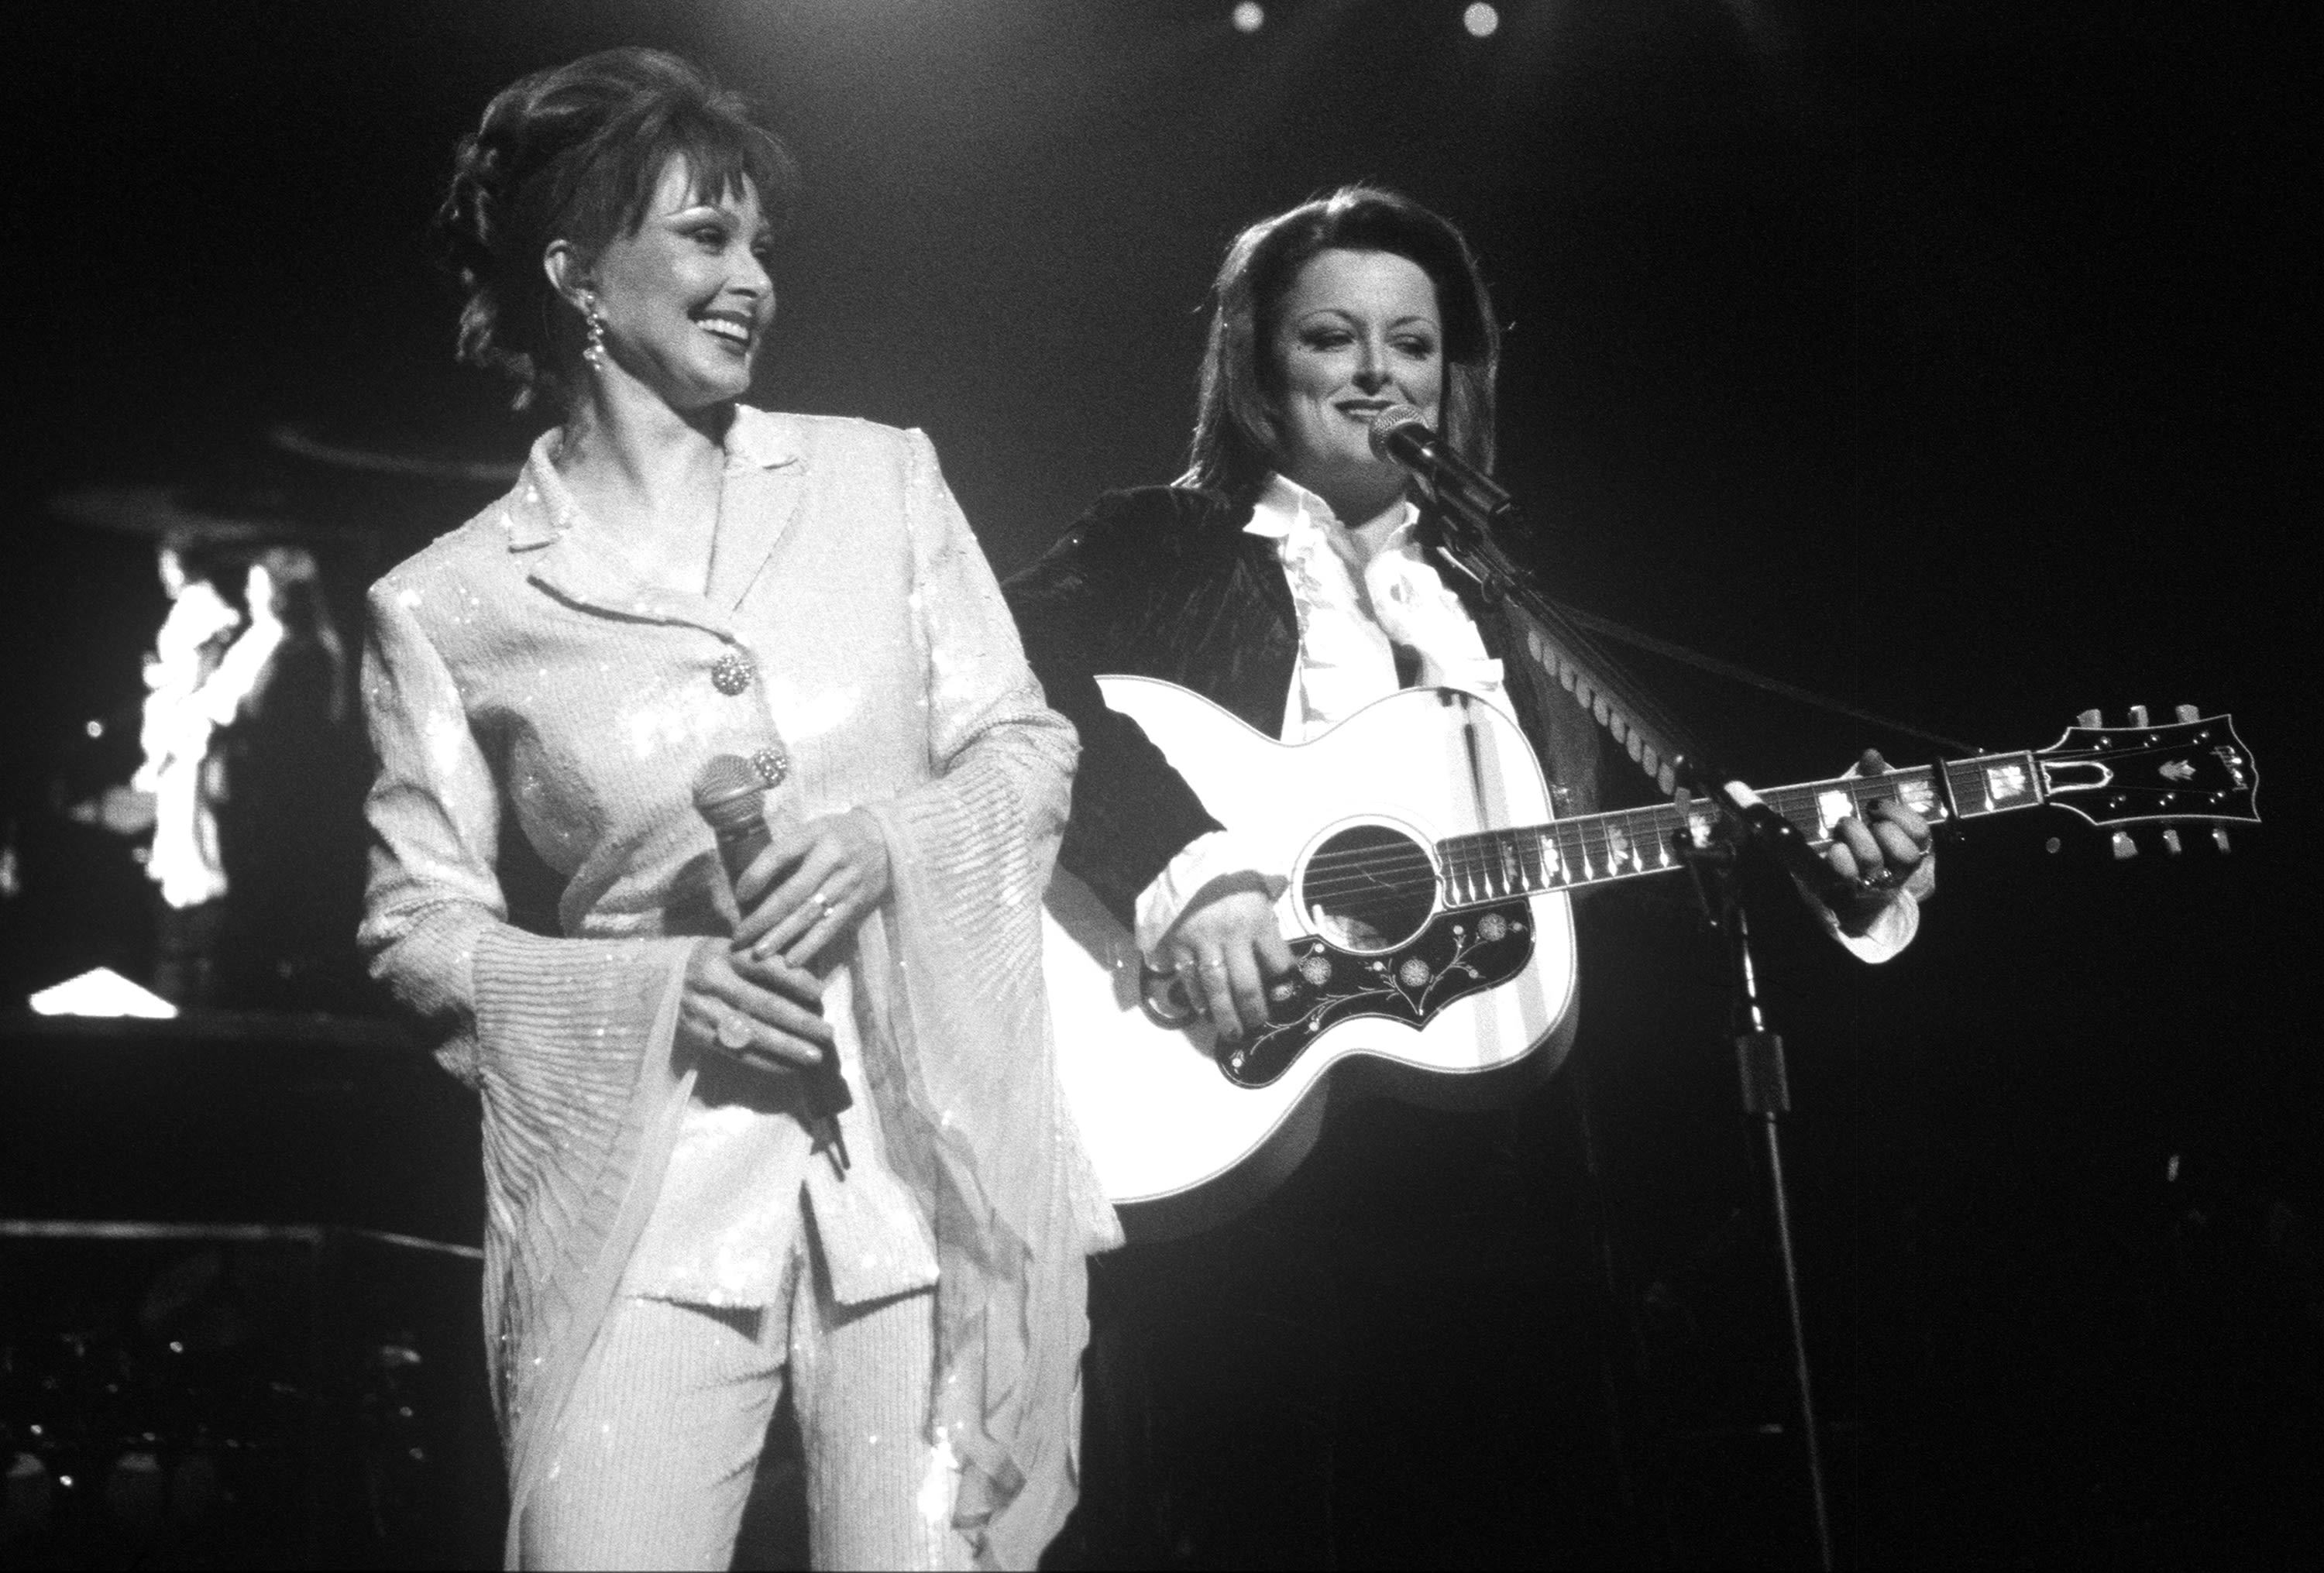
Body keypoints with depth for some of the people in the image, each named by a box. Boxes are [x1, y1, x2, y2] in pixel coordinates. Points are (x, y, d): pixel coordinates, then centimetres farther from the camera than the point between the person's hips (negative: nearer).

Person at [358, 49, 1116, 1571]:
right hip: (642, 1203, -1)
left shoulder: (882, 476, 8)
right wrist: (663, 989, -11)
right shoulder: (446, 607, 2)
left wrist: (890, 838, -10)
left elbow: (1030, 748, 10)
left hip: (932, 1165, 2)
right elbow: (420, 925, 4)